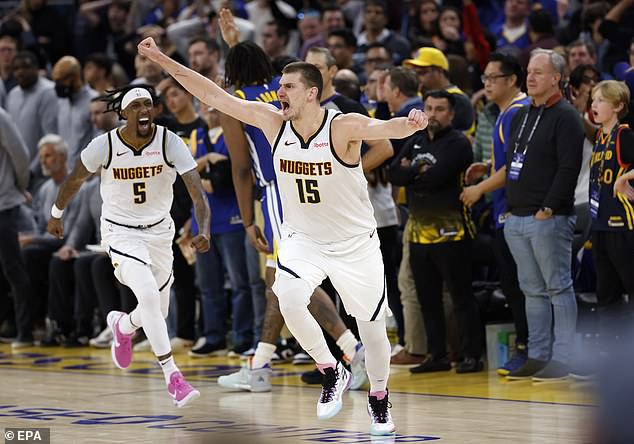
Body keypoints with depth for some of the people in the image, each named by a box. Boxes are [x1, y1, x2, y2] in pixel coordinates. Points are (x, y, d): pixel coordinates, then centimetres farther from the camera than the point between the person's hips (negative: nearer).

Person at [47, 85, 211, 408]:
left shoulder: (169, 142, -17)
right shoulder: (104, 146, -18)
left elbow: (197, 190, -25)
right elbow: (75, 180, 3)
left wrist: (204, 231, -41)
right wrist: (56, 214, 15)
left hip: (159, 230, 3)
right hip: (121, 232, -3)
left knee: (158, 313, 14)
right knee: (148, 296, -25)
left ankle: (122, 326, 51)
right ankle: (172, 376, -19)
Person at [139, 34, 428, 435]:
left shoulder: (344, 127, -22)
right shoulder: (273, 122, -11)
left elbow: (384, 128, -41)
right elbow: (213, 95, -10)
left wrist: (409, 124, -64)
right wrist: (162, 60, -13)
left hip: (355, 244, -2)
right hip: (302, 238, 3)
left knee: (372, 326, 7)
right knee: (289, 301, -25)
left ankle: (379, 401, 33)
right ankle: (332, 374, -1)